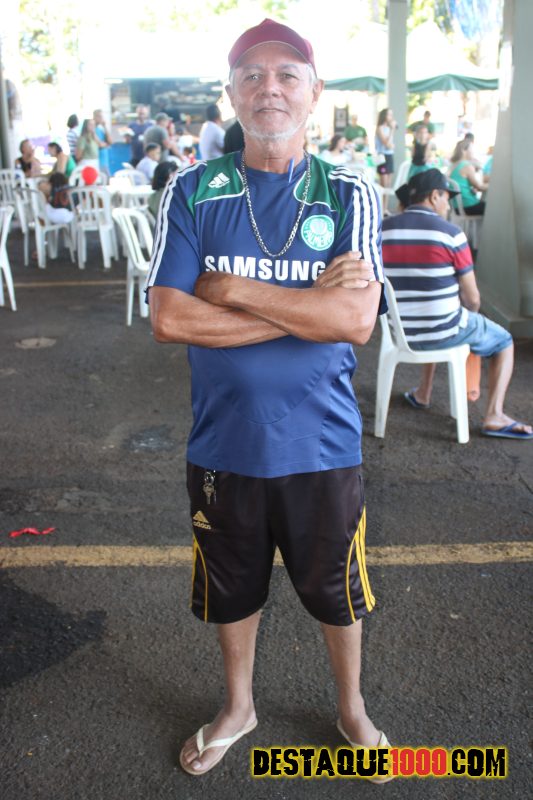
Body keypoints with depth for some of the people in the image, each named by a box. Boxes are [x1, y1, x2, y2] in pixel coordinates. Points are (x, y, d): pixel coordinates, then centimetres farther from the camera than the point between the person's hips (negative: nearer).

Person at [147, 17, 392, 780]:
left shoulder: (349, 195, -5)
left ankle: (352, 708, 45)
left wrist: (237, 292, -19)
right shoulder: (193, 193, -4)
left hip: (322, 441, -1)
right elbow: (168, 318, -15)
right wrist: (307, 306, -17)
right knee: (230, 588, 20)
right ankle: (238, 706, 48)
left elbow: (357, 320, -18)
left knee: (337, 588, 17)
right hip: (224, 441, 1)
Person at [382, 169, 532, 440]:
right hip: (444, 332, -5)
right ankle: (494, 416, 10)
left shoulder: (383, 230, -4)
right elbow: (472, 299, -9)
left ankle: (423, 394, 45)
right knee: (503, 341, 22)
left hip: (400, 333, 5)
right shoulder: (450, 233, -14)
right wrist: (468, 314, 13)